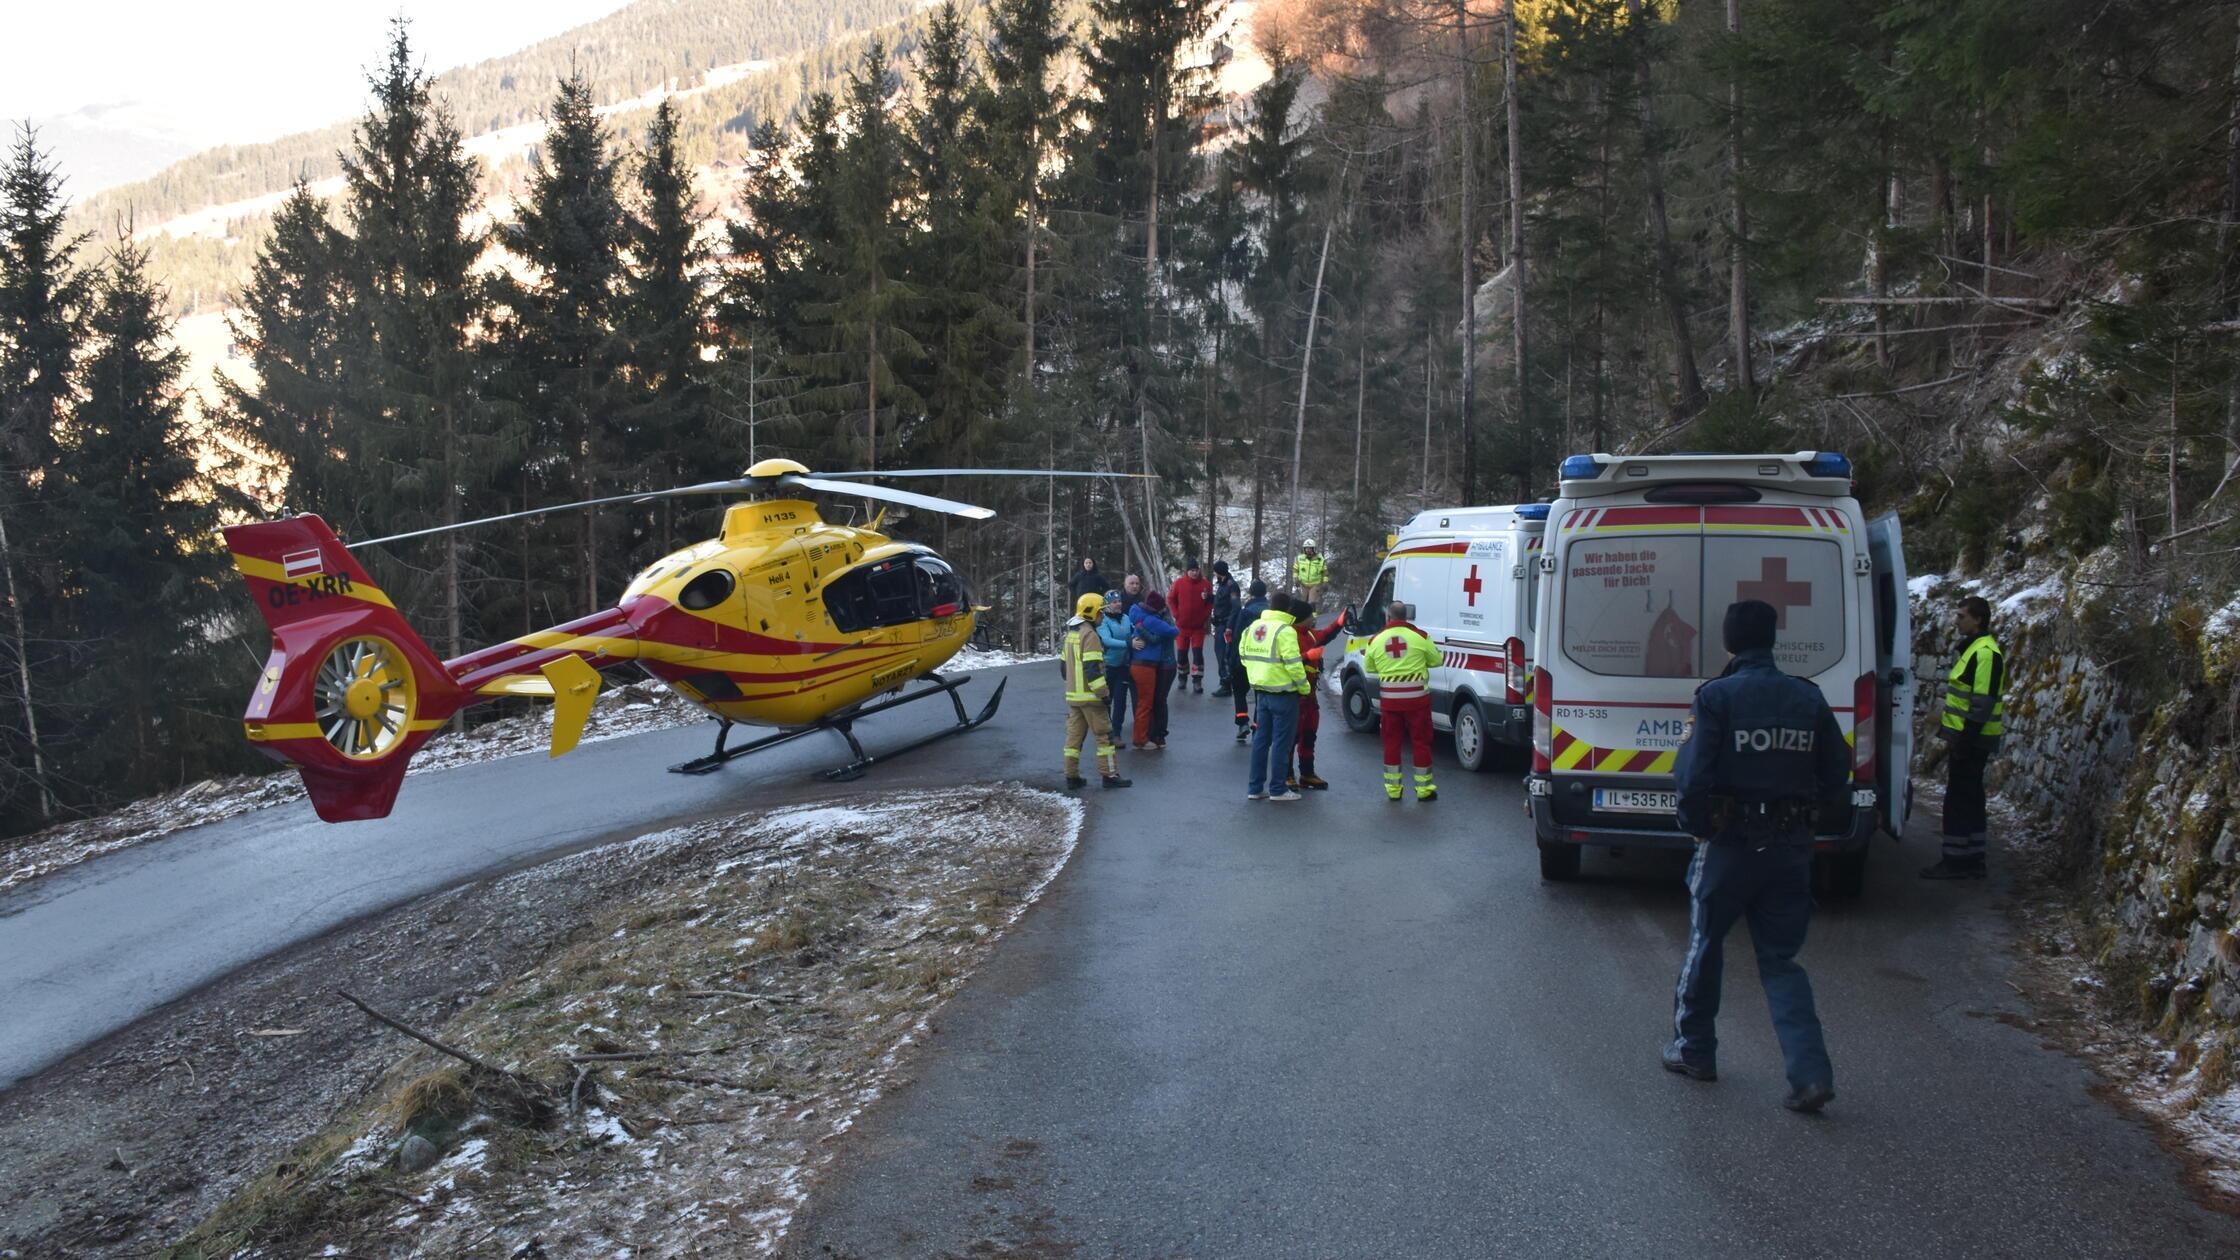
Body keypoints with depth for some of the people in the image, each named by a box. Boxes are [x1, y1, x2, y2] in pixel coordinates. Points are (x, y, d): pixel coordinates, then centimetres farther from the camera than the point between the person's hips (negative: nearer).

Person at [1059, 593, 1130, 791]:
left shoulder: (1071, 633, 14)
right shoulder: (1090, 635, -14)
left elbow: (1063, 664, 20)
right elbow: (1092, 669, -21)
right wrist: (1103, 693, -18)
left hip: (1072, 694, 9)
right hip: (1090, 696, -9)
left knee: (1074, 735, 9)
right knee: (1104, 734, -2)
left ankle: (1072, 776, 10)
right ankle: (1110, 775, 0)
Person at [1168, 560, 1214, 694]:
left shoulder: (1206, 584, -5)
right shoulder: (1179, 583, -6)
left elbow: (1210, 602, 2)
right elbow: (1171, 599, 3)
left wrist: (1206, 616, -8)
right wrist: (1176, 614, -5)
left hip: (1199, 625, -1)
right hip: (1182, 625, 1)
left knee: (1198, 653, -4)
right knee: (1181, 653, 11)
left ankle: (1197, 681, -2)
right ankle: (1182, 678, 27)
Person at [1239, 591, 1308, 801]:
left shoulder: (1253, 627, 8)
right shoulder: (1284, 631, -16)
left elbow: (1244, 655, 14)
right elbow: (1293, 663, -21)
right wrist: (1303, 684, -8)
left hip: (1261, 691, 7)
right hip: (1283, 693, -7)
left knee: (1261, 739, 13)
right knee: (1281, 741, 0)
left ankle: (1255, 787, 15)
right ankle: (1277, 789, 3)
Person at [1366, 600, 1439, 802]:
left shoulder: (1376, 640, -1)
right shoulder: (1419, 636, -7)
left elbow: (1370, 668, 11)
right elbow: (1436, 660, 5)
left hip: (1390, 699, 2)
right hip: (1417, 697, -1)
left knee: (1392, 742, 12)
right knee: (1420, 742, 8)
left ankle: (1392, 789, 16)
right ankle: (1424, 789, 12)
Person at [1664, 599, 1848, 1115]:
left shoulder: (1716, 696, -11)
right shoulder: (1809, 699, 3)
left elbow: (1693, 777, -17)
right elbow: (1836, 780, 6)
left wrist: (1695, 825, 0)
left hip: (1730, 844, -4)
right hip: (1791, 847, 4)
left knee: (1705, 946, 16)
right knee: (1781, 960, 10)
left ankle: (1694, 1050, 28)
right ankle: (1811, 1072, -3)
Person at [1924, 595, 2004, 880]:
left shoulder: (1986, 653, -18)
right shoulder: (1972, 648, 16)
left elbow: (1983, 703, -22)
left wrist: (1965, 740, -22)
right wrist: (1953, 736, 23)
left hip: (1972, 741, -11)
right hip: (1965, 738, 11)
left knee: (1959, 799, -6)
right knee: (1969, 798, 14)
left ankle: (1956, 861, -2)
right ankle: (1971, 860, 21)